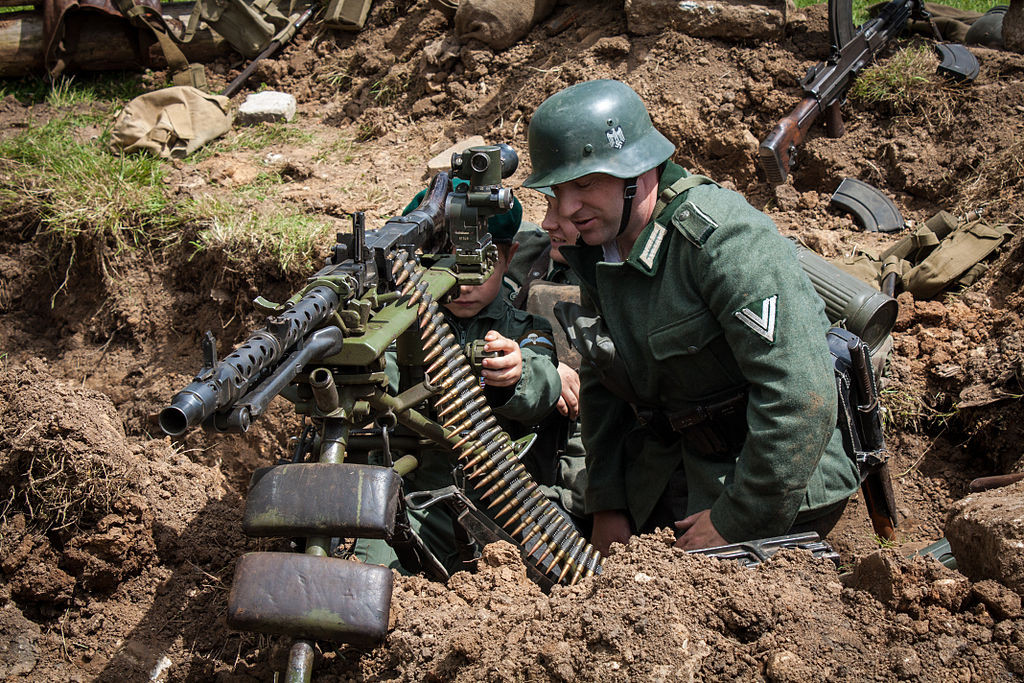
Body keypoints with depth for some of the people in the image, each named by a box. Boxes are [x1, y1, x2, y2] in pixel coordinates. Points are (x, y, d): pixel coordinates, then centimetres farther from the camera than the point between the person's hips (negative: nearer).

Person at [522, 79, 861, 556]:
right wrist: (607, 505, 9)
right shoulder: (597, 249, 1)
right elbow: (601, 385, 13)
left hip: (767, 499, -7)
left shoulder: (722, 239, -25)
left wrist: (734, 523, -22)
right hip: (664, 480, 7)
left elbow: (802, 400, -29)